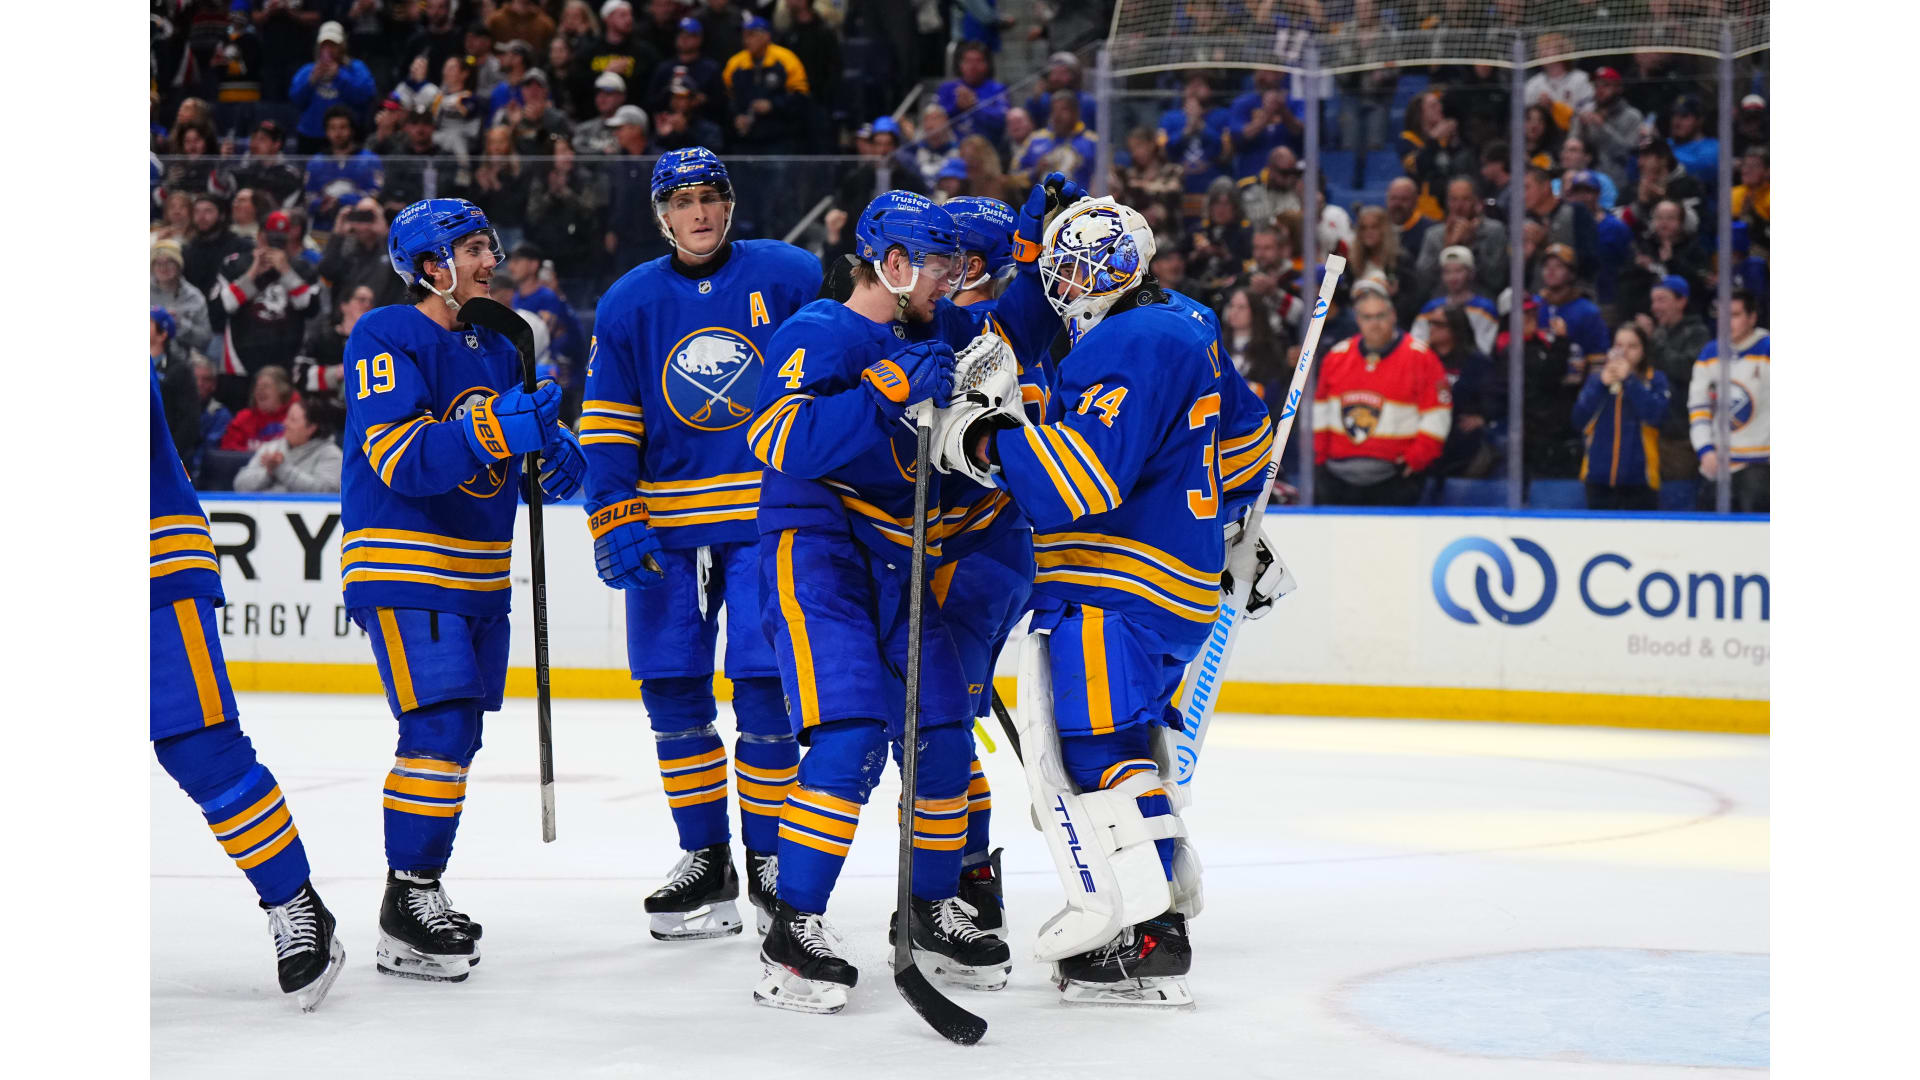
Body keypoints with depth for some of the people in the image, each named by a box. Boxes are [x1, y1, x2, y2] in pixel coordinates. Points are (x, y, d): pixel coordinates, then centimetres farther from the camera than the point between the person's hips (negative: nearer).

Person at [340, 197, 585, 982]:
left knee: (458, 734, 11)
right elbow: (403, 460, -22)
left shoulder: (496, 350, 15)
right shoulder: (386, 338, -11)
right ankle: (406, 903, -9)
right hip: (404, 570, -8)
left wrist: (552, 453, -2)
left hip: (479, 576, 8)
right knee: (437, 731, -16)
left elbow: (508, 458, 21)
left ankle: (423, 891, 22)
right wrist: (493, 431, -34)